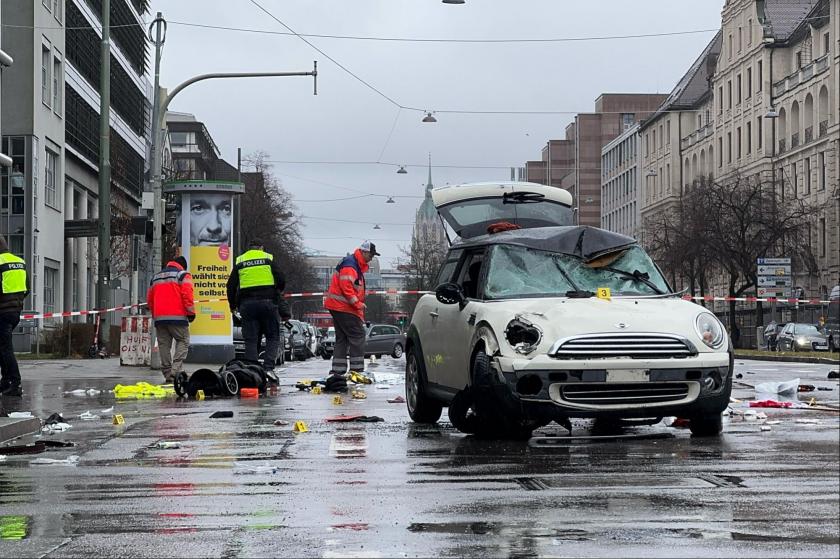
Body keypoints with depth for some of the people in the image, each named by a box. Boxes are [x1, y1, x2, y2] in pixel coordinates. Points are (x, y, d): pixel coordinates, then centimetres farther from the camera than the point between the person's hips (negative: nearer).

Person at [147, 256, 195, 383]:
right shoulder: (183, 275, 2)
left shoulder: (155, 277, 21)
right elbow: (187, 295, -10)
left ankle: (168, 374, 6)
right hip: (177, 316, -5)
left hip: (159, 317, 5)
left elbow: (149, 298, 21)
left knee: (164, 345, 8)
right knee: (183, 342, 1)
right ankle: (176, 370, -15)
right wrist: (191, 312, -4)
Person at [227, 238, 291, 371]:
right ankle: (268, 368, -11)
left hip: (247, 304, 2)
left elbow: (231, 285, 12)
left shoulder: (240, 262, 12)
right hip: (268, 302, -2)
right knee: (273, 337, 5)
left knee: (251, 340, 5)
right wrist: (277, 294, 21)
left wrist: (233, 305, 23)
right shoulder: (268, 259, 5)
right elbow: (281, 281, 1)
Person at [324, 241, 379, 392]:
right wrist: (357, 303, -19)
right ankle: (357, 369, -10)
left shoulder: (357, 266, 21)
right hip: (343, 307, -11)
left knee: (342, 338, 11)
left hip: (337, 307, 11)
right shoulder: (350, 264, -13)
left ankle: (337, 371, 12)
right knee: (358, 335, -10)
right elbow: (346, 286, -23)